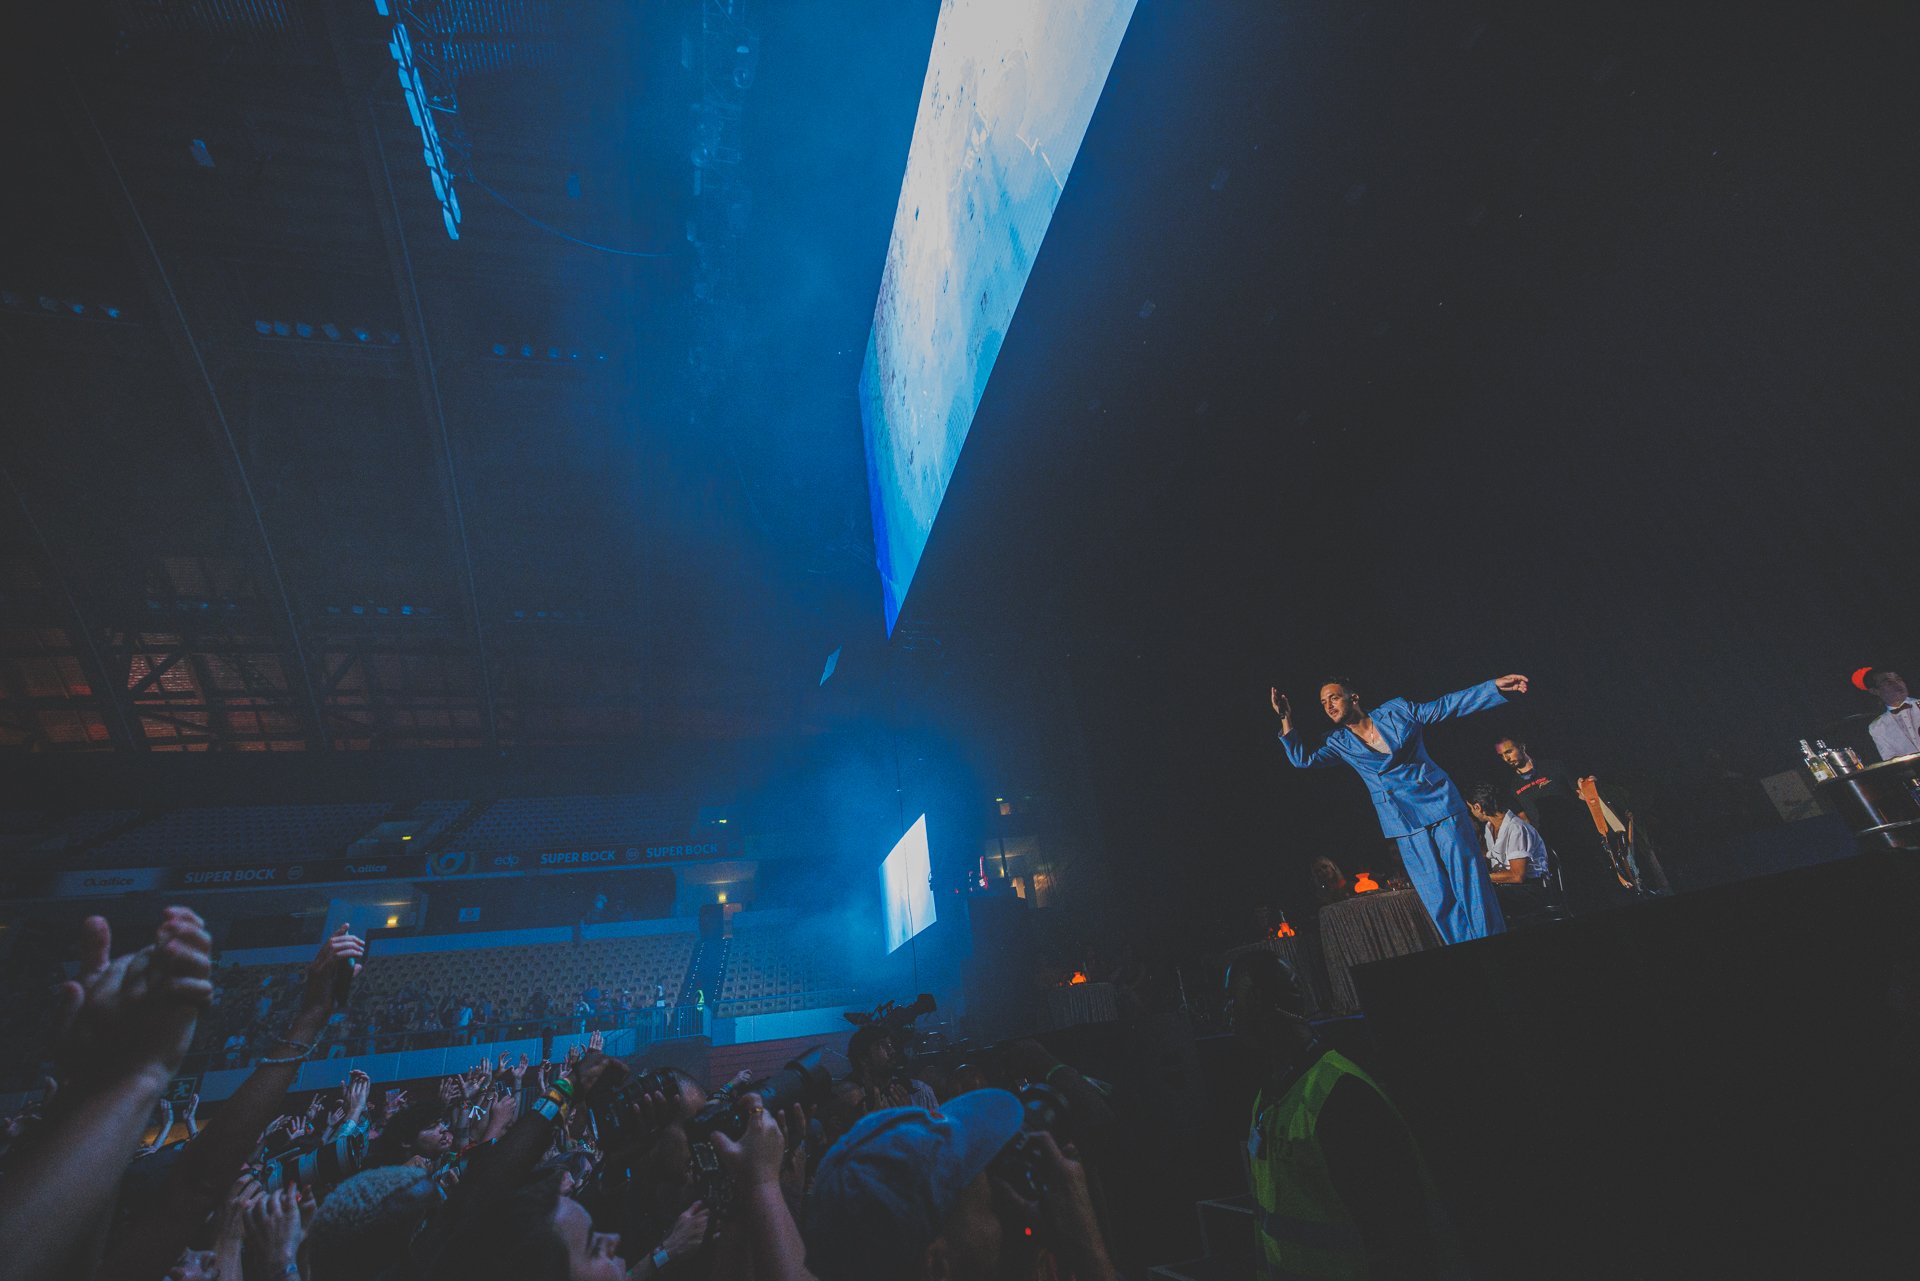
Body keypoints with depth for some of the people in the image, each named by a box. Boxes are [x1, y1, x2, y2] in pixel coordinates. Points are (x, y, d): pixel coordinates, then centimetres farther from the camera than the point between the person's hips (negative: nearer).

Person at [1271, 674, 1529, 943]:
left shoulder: (1396, 710, 1)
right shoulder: (1340, 743, 5)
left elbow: (1447, 706, 5)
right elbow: (1303, 760, -4)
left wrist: (1495, 686, -1)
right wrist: (1286, 719, -11)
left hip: (1440, 803, -1)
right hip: (1405, 825, 2)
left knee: (1470, 883, -1)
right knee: (1439, 900, 2)